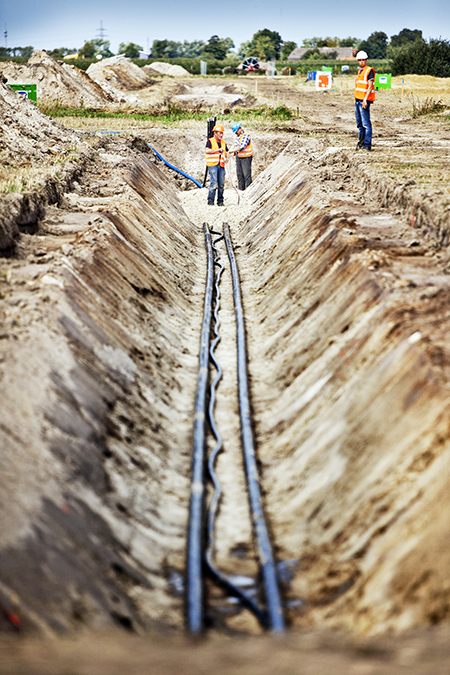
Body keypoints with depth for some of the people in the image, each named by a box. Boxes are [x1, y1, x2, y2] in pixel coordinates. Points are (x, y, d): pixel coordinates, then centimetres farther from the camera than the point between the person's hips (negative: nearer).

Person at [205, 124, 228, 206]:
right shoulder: (210, 141, -1)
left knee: (221, 184, 4)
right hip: (212, 165, -6)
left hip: (221, 165, 6)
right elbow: (206, 150, -16)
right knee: (214, 183, -12)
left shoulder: (223, 143, 17)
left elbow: (226, 152, 25)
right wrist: (218, 150, -18)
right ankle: (210, 200, -7)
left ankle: (220, 201, 11)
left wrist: (227, 158, 2)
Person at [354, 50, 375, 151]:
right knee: (359, 124, 12)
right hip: (358, 99, 9)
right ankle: (361, 142, 20)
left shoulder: (369, 70, -7)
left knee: (366, 124, -8)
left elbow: (370, 86, -13)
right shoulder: (360, 71, 19)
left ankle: (367, 145, -8)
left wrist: (365, 100, -20)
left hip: (364, 100, -9)